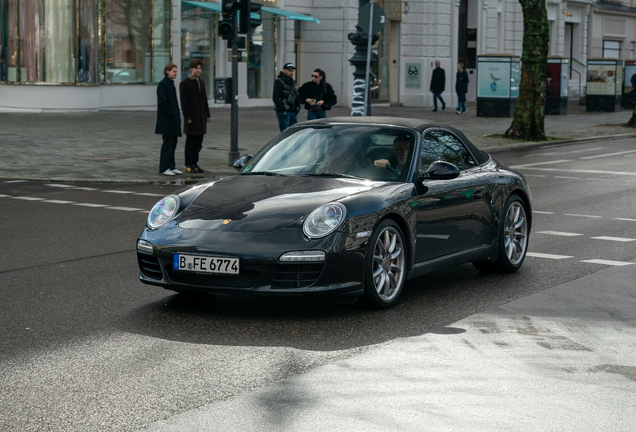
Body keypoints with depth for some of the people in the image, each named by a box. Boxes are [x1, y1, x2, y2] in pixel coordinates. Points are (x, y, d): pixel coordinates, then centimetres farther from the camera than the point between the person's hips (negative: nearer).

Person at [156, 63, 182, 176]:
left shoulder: (171, 84, 16)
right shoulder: (163, 84, -13)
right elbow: (162, 103, -18)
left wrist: (177, 115, 13)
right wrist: (172, 115, -17)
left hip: (173, 119, 9)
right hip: (166, 120, -9)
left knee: (172, 144, 11)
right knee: (168, 144, -7)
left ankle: (171, 167, 16)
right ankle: (164, 168, -2)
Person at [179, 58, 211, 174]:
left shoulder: (201, 82, 15)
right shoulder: (184, 83, -8)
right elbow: (184, 102, -12)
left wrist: (207, 115, 14)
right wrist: (187, 118, -16)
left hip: (201, 118, 7)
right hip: (191, 118, -7)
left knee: (198, 142, 8)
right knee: (190, 142, -1)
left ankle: (195, 164, 16)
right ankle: (188, 165, 6)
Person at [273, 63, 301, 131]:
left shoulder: (292, 82, 18)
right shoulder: (279, 82, -8)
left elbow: (296, 96, 24)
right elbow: (276, 98, -15)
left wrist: (297, 108, 11)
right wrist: (283, 110, -16)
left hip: (293, 112, 8)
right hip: (284, 113, -8)